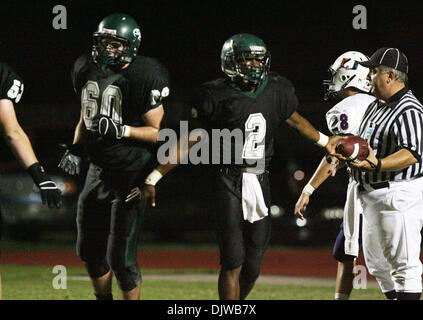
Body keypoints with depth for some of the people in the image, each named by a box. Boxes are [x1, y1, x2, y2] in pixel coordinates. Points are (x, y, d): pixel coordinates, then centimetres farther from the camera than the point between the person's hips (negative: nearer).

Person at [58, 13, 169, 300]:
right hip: (98, 170, 7)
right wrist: (75, 150, 6)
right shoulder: (86, 70, 5)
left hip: (131, 175, -7)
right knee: (89, 249, 16)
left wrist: (122, 130, -25)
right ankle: (103, 299, 36)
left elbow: (158, 132, -13)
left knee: (121, 257, -6)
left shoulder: (143, 78, -16)